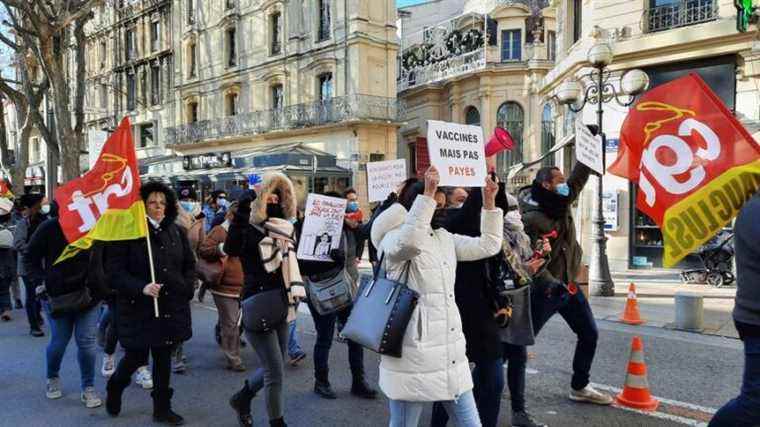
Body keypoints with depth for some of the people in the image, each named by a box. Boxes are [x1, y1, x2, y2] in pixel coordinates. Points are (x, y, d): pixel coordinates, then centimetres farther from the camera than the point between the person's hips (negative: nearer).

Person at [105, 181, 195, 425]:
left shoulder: (176, 232, 5)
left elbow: (190, 264, 14)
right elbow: (115, 271, -12)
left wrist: (186, 288, 2)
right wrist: (141, 288, -24)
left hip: (172, 307, 4)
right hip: (139, 307, -4)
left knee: (163, 357, 13)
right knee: (136, 357, 6)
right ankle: (114, 388, 40)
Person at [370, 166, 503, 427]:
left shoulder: (445, 238, 14)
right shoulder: (392, 239, -8)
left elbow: (488, 245, 12)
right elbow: (409, 241, -32)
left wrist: (489, 202, 4)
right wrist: (428, 193, -30)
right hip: (413, 356, -7)